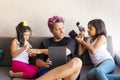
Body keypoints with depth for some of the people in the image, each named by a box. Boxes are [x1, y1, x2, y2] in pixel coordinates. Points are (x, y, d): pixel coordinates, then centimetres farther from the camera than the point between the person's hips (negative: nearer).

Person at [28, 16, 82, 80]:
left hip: (68, 71, 1)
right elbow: (38, 62, 14)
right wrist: (46, 64, -12)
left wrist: (41, 51, -5)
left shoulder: (70, 41, 18)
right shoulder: (45, 43, 22)